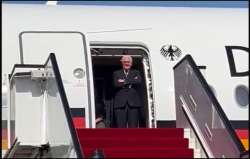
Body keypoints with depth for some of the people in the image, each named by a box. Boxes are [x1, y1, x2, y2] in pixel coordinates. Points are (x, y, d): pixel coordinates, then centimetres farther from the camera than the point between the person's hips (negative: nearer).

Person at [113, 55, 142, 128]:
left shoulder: (136, 73, 19)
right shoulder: (116, 73, 17)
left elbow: (139, 81, -3)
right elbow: (116, 84, -3)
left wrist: (125, 81, -5)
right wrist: (131, 82, -2)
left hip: (133, 103, 1)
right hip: (120, 103, -1)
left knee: (133, 127, -3)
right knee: (120, 127, -5)